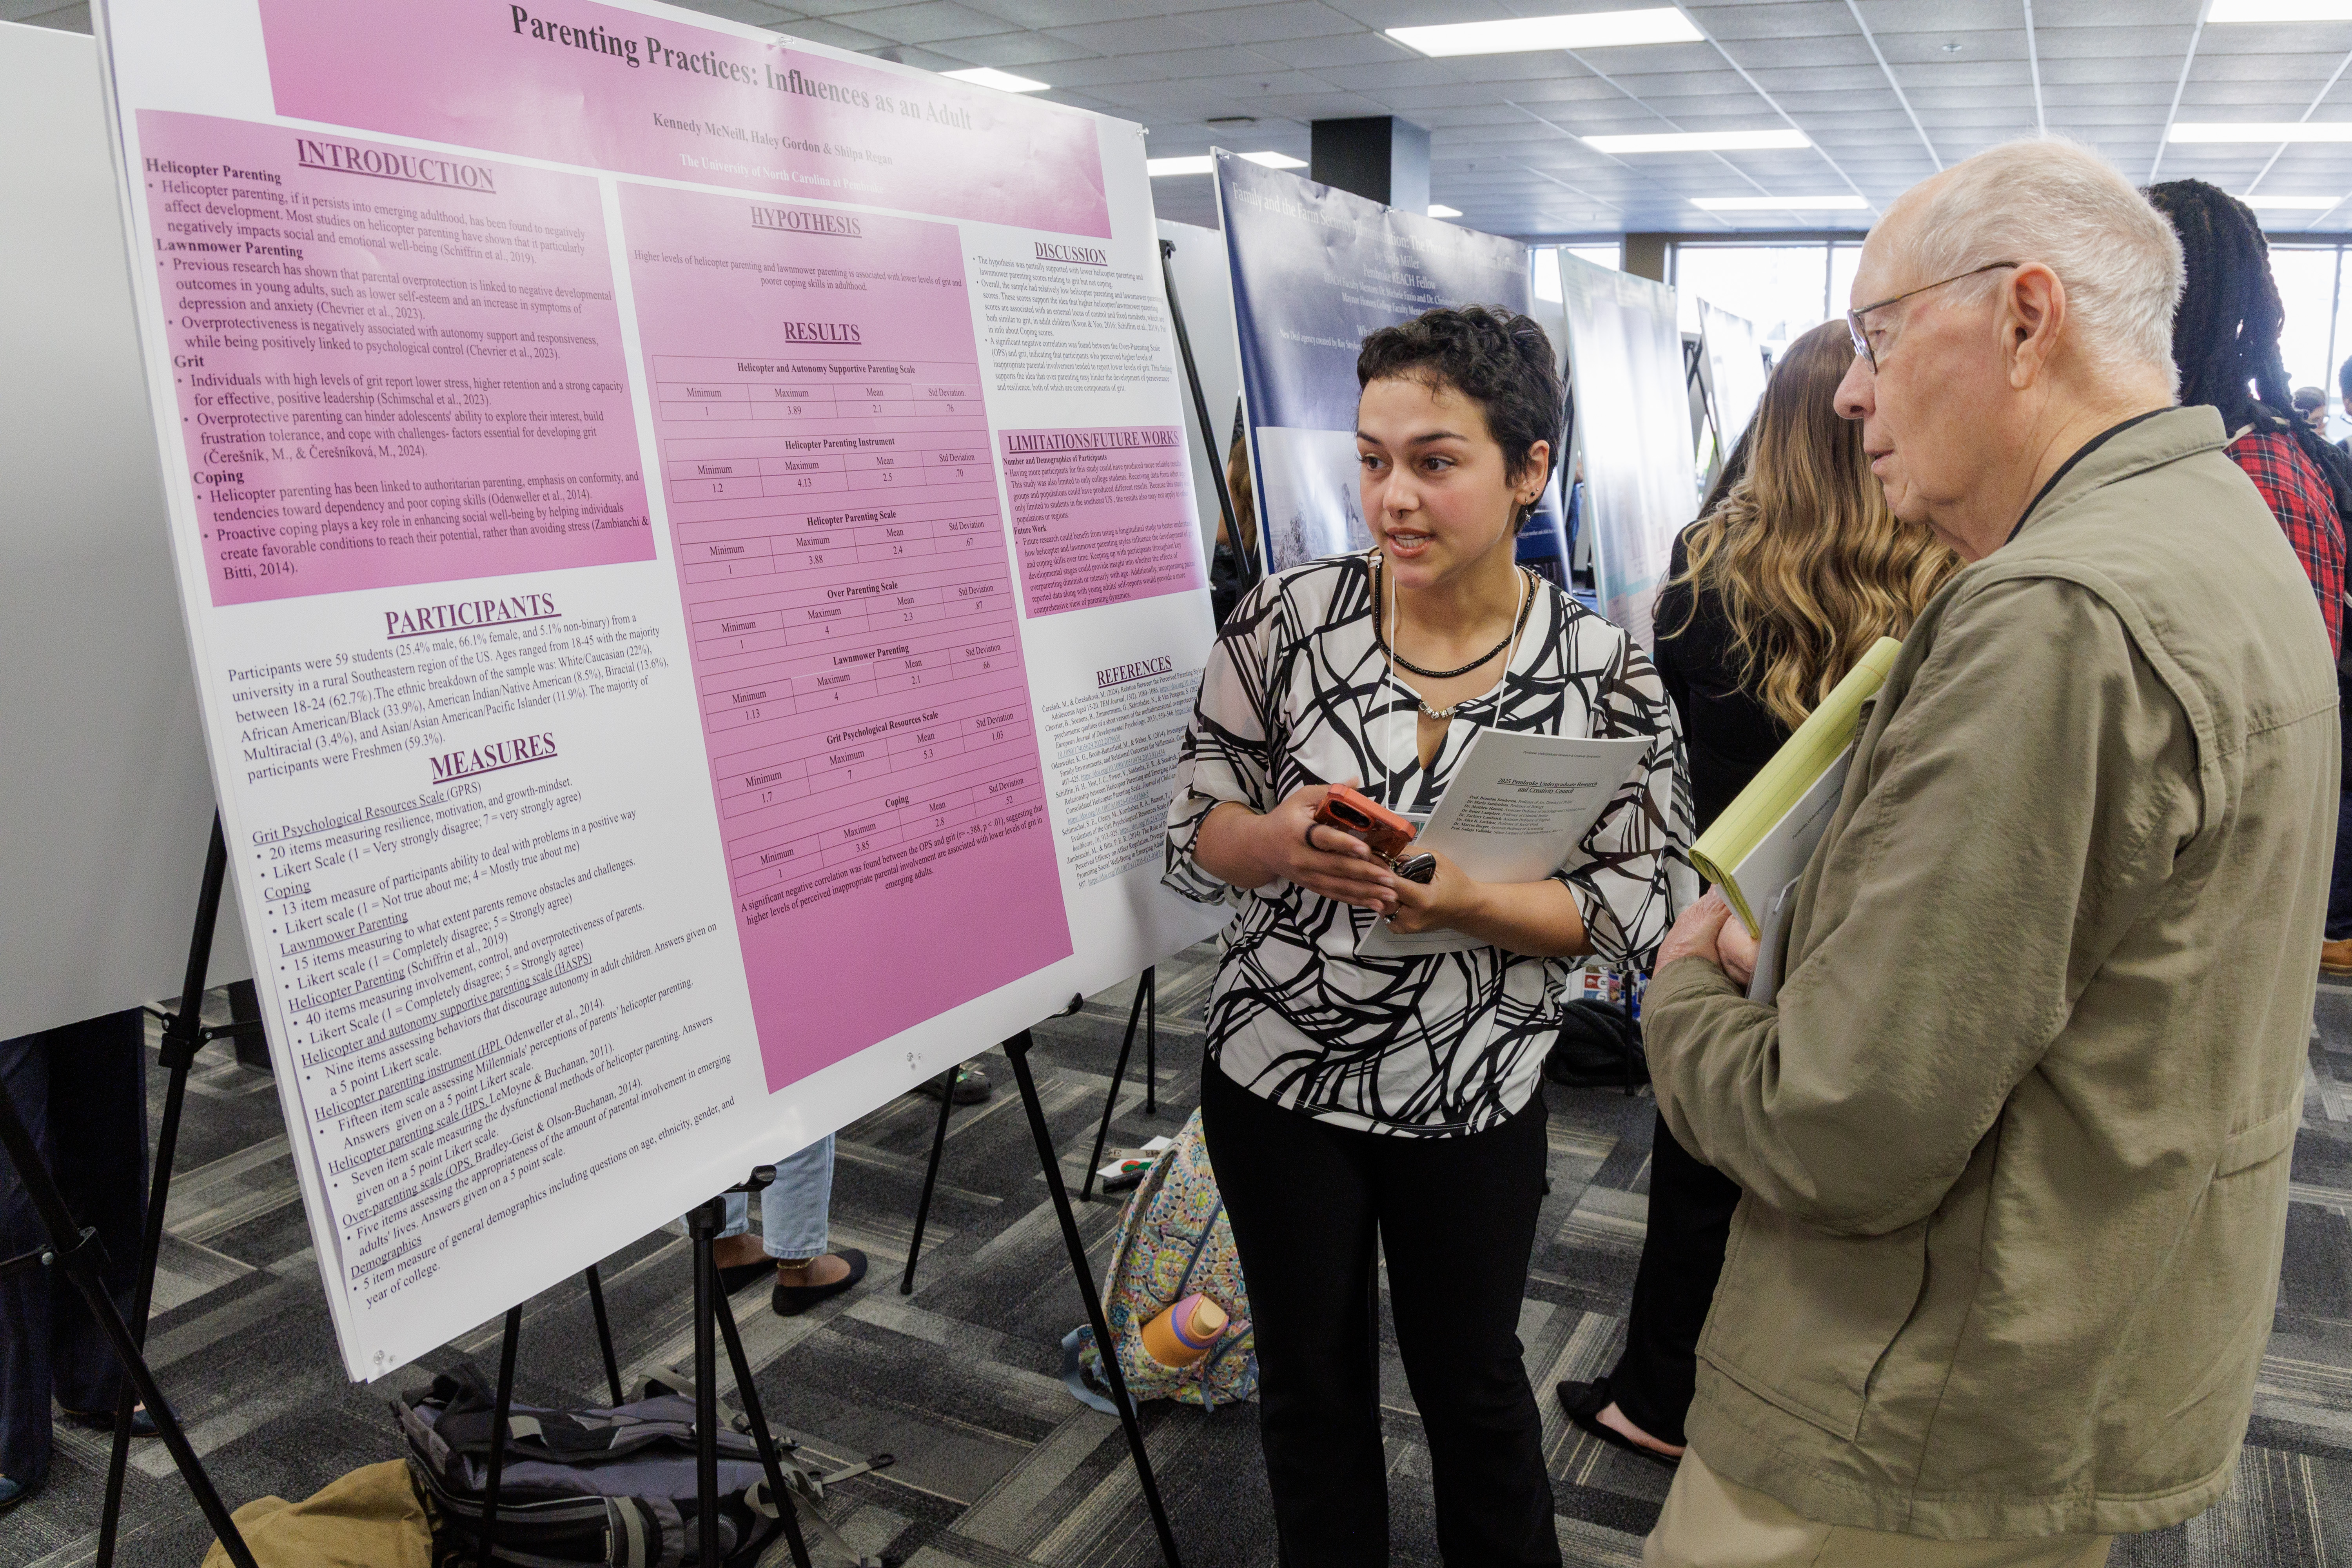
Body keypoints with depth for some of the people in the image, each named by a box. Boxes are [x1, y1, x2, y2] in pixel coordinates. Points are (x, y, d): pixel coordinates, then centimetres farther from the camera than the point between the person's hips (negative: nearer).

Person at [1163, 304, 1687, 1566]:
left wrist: (1461, 898, -27)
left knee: (1472, 1381, 19)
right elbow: (1192, 835, -3)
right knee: (1312, 1381, 19)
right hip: (1278, 1077, 1)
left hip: (1476, 1095, -1)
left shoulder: (1604, 673, -11)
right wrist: (1284, 838, -26)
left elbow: (1633, 910, -9)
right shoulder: (1287, 618, -10)